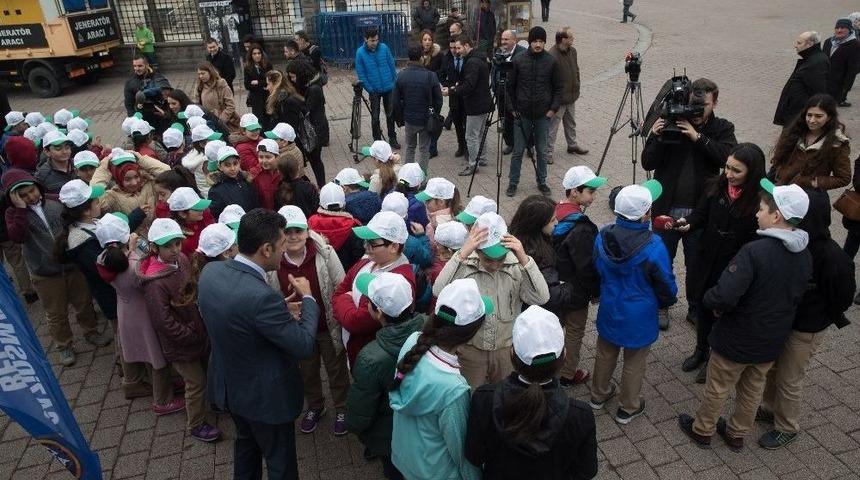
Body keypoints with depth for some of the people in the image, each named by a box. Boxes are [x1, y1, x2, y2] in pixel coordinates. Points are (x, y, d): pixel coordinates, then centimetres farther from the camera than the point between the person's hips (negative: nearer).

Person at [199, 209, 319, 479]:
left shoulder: (210, 271, -12)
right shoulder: (261, 296, -37)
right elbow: (304, 346, -27)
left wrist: (281, 315, 1)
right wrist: (307, 298, -13)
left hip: (228, 384, 8)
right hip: (265, 395, -8)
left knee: (246, 441, 33)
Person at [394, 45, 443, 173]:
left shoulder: (401, 76, -7)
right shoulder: (431, 76, -13)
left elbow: (396, 101, -3)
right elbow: (438, 100, -7)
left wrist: (400, 118, 10)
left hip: (409, 119, 2)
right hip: (426, 119, -2)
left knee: (410, 146, 22)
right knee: (424, 149, 10)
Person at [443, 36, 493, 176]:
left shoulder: (472, 62, -20)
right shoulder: (479, 59, 13)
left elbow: (469, 86, -26)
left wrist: (450, 92, -20)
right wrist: (456, 86, 9)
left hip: (475, 106, -11)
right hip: (483, 103, 11)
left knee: (471, 137, -3)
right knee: (479, 133, 20)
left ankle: (473, 164, 3)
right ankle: (482, 158, 31)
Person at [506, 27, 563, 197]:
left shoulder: (551, 62, 0)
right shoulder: (518, 61, -3)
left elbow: (558, 87, 6)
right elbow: (510, 86, 4)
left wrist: (554, 108, -3)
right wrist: (512, 108, 0)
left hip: (543, 114, 1)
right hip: (522, 114, -1)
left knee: (542, 151, 10)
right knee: (518, 151, 4)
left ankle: (542, 182, 24)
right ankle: (513, 183, 16)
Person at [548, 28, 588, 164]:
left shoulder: (572, 51, 4)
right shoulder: (552, 56, -23)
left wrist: (576, 89, 17)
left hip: (571, 97, 8)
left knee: (571, 123, 22)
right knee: (552, 126, 0)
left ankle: (572, 145, 38)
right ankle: (548, 152, 9)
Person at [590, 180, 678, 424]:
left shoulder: (602, 237, -16)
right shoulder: (653, 247, -30)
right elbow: (666, 286, -15)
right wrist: (666, 301, 8)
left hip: (609, 310, 4)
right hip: (639, 317, -4)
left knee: (605, 354, 26)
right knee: (634, 364, 19)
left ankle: (599, 395, 46)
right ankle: (628, 409, 38)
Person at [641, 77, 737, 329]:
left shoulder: (723, 129, 1)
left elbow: (728, 156, -18)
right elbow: (647, 163, -6)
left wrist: (698, 137, -23)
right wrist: (656, 138, -21)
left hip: (701, 211, 0)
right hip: (667, 209, 0)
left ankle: (696, 308, 34)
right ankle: (661, 306, 33)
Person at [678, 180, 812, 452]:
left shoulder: (754, 251, -31)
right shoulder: (804, 257, -5)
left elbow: (724, 296, -35)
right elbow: (797, 296, 8)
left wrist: (710, 302, -13)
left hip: (737, 339, -6)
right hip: (772, 340, 6)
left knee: (718, 387, 15)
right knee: (753, 389, 24)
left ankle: (702, 430, 35)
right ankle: (737, 435, 42)